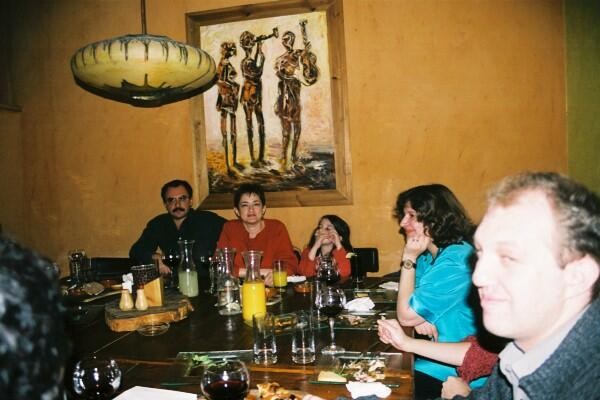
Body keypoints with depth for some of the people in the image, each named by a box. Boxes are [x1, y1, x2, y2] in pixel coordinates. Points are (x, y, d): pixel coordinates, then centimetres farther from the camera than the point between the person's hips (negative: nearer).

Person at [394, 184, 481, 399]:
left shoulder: (455, 260, -24)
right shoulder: (428, 255, 6)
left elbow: (405, 316, -21)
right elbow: (411, 305, 7)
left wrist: (409, 259, -19)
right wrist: (420, 318, -16)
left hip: (452, 374, -8)